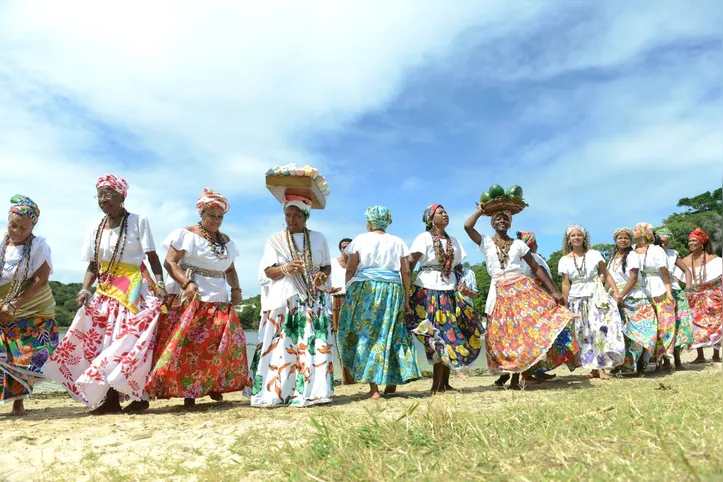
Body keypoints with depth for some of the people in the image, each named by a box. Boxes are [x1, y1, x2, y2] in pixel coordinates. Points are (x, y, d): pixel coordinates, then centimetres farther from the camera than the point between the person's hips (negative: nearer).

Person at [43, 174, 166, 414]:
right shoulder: (95, 229, 12)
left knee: (130, 341, -13)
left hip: (134, 289, -6)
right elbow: (93, 265, 13)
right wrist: (85, 289, -4)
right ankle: (110, 398, 7)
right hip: (105, 291, 6)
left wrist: (160, 283, -20)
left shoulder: (138, 222, -3)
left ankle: (139, 396, -3)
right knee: (99, 341, 1)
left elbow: (152, 256, -6)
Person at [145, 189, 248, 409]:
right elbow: (170, 262, -7)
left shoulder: (226, 241, 17)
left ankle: (214, 385, 11)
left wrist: (236, 289, 5)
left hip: (219, 302, 5)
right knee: (188, 345, -8)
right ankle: (187, 393, -2)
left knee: (224, 342, -3)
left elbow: (230, 269, 23)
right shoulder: (186, 234, 0)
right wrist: (187, 283, -21)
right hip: (189, 300, -5)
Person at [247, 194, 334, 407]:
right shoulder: (275, 240, 6)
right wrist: (285, 269, -19)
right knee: (281, 345, -5)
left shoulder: (318, 238, 11)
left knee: (312, 344, -4)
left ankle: (308, 391, 0)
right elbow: (266, 271, 0)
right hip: (283, 300, -1)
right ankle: (273, 392, 0)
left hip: (312, 299, 2)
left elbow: (327, 265, 14)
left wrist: (323, 276, -9)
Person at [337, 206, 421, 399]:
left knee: (366, 335, 1)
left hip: (364, 290, -2)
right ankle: (393, 380, 13)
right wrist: (406, 299, 10)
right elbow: (405, 272, 6)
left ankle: (374, 387, -2)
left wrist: (349, 292, 8)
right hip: (393, 291, 3)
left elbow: (350, 269, -1)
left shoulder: (361, 239, 4)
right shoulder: (398, 242, 10)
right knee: (392, 334, 13)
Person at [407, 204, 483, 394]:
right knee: (441, 337, -9)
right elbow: (410, 263, -11)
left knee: (449, 335, 3)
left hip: (449, 291, 6)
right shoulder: (424, 238, -3)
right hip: (428, 290, -6)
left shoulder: (453, 241, 17)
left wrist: (462, 285, 2)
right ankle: (437, 385, -1)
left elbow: (458, 267, 18)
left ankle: (444, 383, 11)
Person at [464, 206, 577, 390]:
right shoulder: (486, 242, 7)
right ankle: (505, 372, 23)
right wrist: (481, 211, 6)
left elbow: (537, 268, 9)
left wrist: (554, 291, 3)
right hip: (501, 293, -1)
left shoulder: (518, 244, 9)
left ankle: (516, 377, 7)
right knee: (502, 335, 0)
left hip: (523, 288, 1)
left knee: (523, 330, -4)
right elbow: (467, 226, -11)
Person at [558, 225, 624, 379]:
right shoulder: (565, 260, 5)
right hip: (577, 300, 1)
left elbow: (606, 275, 4)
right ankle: (595, 367, 8)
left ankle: (599, 367, -7)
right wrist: (566, 306, 1)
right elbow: (565, 284, 4)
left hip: (597, 297, -1)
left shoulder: (594, 254, 4)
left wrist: (616, 292, -7)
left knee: (600, 328, -11)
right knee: (584, 333, 1)